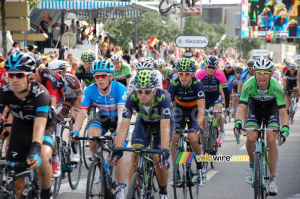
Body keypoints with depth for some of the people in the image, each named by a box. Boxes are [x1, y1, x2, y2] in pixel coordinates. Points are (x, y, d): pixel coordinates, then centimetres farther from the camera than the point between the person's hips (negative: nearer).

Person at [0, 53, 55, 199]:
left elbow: (39, 127, -45)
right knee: (17, 184, -4)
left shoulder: (40, 94, -35)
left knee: (42, 159, -33)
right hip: (20, 128, 3)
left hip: (45, 126, -3)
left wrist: (35, 152, -61)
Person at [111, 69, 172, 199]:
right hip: (143, 122, 2)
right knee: (135, 154, -18)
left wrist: (165, 153, -54)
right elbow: (124, 126, -35)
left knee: (159, 159, -15)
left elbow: (165, 128, -45)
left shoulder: (163, 97, -39)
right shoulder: (132, 98, -32)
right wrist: (117, 150, -45)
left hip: (162, 122, -2)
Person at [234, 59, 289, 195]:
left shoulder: (276, 87, -31)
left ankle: (272, 179, -10)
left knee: (271, 140, -21)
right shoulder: (249, 85, -30)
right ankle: (252, 164, 9)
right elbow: (241, 108, -34)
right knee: (251, 138, -23)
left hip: (272, 110, -1)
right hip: (255, 110, 1)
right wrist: (238, 123, -53)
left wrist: (285, 130, -48)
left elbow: (283, 112, -32)